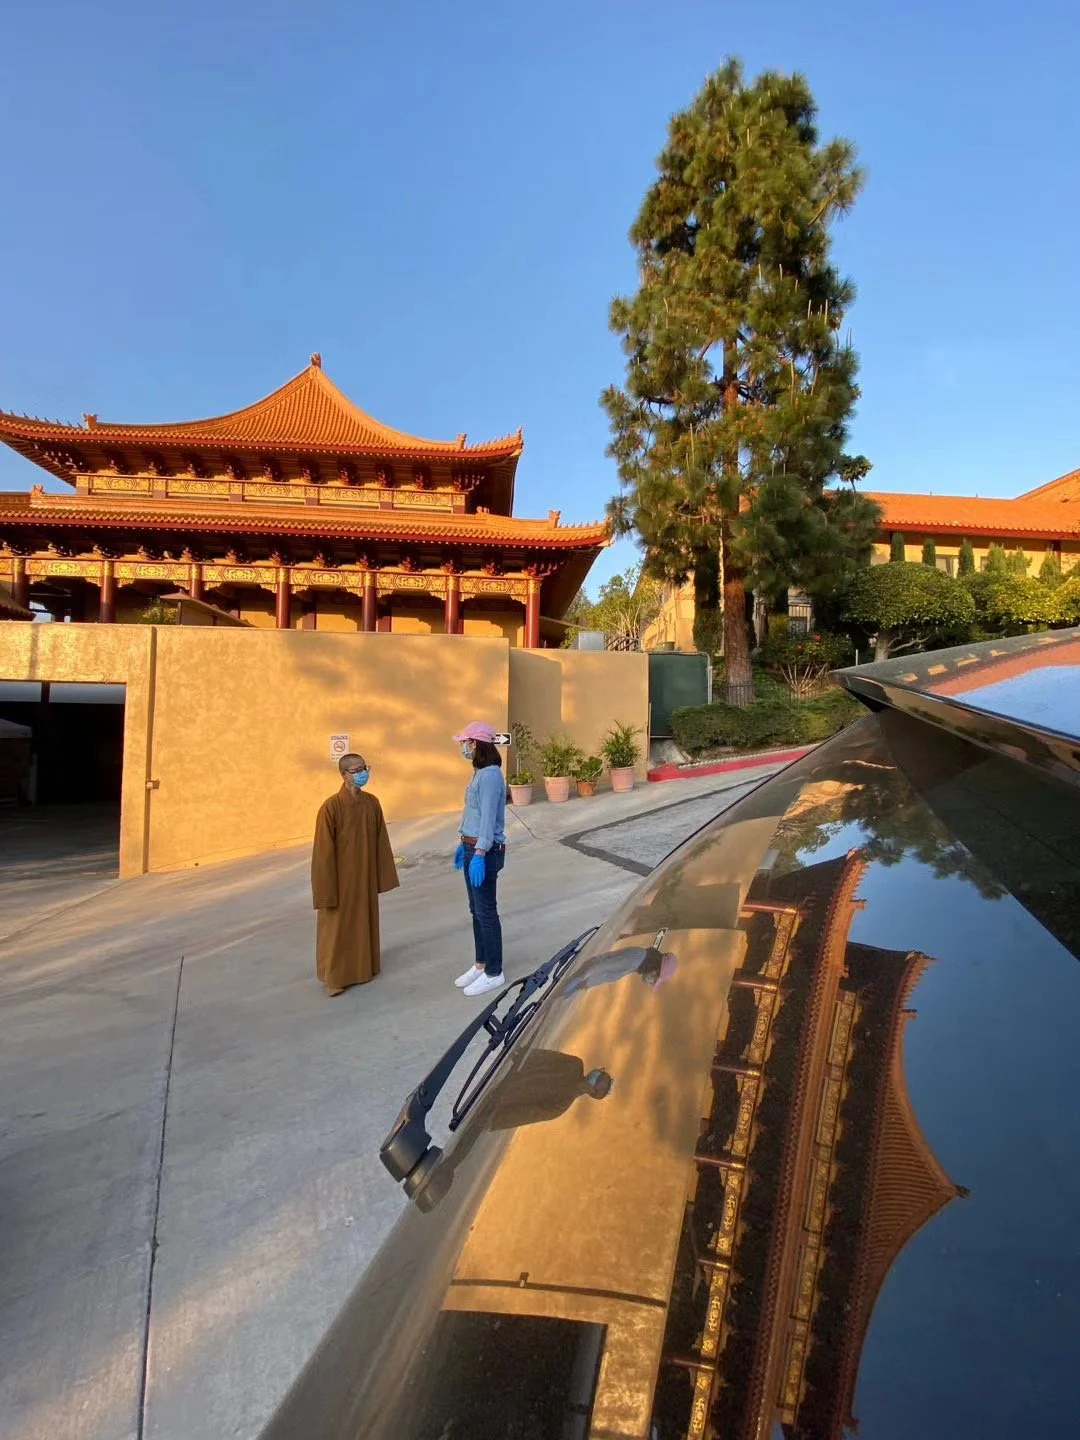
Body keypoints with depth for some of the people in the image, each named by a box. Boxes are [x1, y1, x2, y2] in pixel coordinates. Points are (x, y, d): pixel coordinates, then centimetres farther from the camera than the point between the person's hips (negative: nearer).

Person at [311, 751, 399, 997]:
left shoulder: (372, 803, -1)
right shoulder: (331, 807, -19)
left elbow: (381, 842, 6)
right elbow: (324, 851, -16)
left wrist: (383, 875, 7)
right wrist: (327, 889, -15)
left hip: (365, 878, 5)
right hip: (341, 880, -5)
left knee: (364, 921, 17)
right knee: (337, 927, 8)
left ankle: (363, 968, 33)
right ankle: (334, 977, 23)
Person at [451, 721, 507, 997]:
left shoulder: (490, 775, -19)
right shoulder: (479, 773, 11)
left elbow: (488, 818, -24)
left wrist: (479, 855, -26)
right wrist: (463, 845, 22)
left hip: (486, 851, -10)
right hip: (472, 847, 10)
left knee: (486, 912, 1)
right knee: (476, 910, 17)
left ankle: (494, 973, 14)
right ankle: (481, 965, 29)